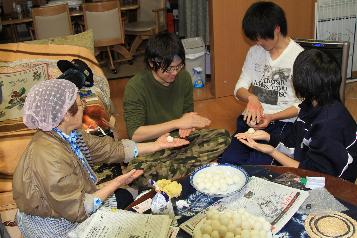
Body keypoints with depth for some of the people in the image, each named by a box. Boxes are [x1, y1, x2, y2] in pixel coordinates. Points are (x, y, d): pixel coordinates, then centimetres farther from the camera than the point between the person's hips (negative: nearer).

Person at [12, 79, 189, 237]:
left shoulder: (69, 135, -10)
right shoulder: (49, 156, -36)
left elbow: (111, 148, -3)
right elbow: (77, 210, -29)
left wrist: (156, 145, -1)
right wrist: (116, 183, -22)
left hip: (71, 204, 7)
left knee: (125, 197, 12)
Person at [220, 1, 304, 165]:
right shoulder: (254, 52, 11)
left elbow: (302, 105, -5)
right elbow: (239, 89, 10)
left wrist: (272, 117, -20)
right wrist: (250, 98, -14)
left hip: (283, 121, -4)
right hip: (252, 118, 4)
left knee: (255, 165, -28)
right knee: (226, 162, -22)